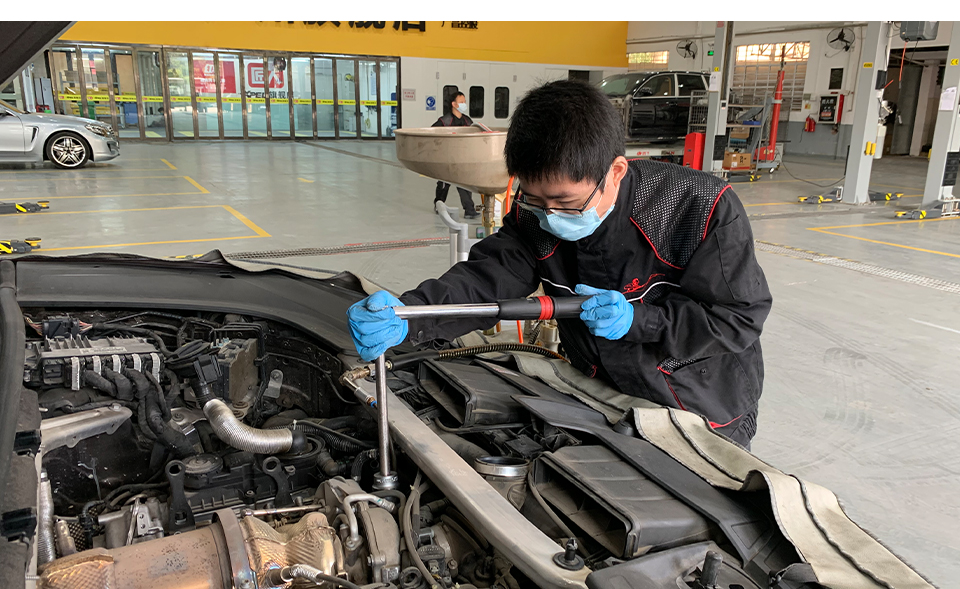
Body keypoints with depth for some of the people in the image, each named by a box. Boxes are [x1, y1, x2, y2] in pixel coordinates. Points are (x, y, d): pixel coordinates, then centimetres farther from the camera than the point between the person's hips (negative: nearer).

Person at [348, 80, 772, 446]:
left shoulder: (704, 210, -27)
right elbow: (488, 278, -24)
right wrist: (406, 317, -42)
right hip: (600, 399, 4)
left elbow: (739, 318, -22)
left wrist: (638, 320, -35)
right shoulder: (537, 212, -14)